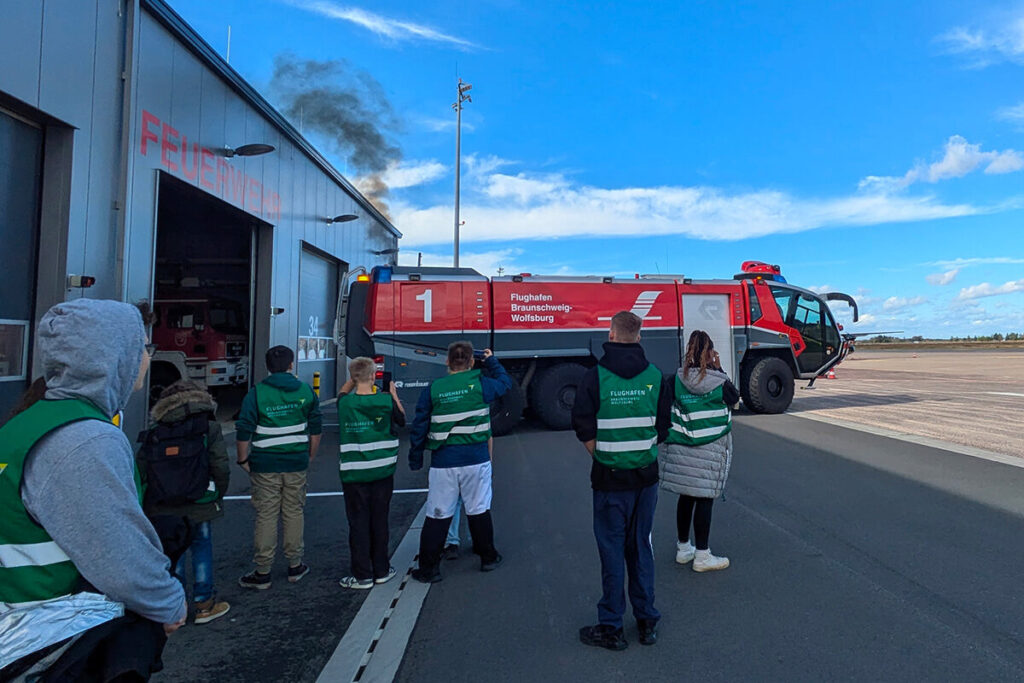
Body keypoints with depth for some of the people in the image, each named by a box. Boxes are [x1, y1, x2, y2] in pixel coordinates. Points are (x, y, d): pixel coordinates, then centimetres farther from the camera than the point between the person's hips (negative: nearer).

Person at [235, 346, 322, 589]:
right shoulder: (306, 391, 1)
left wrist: (243, 460, 4)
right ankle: (295, 566, 23)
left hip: (265, 465, -2)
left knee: (266, 516, 5)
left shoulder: (257, 393, -6)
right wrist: (310, 456, 17)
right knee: (294, 513, 13)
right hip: (297, 464, 2)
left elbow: (243, 431, -9)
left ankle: (262, 573, 14)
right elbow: (316, 428, 6)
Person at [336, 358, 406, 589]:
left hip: (353, 473, -1)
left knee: (358, 523, 7)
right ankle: (381, 571, 23)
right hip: (382, 472, 1)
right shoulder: (386, 401, -10)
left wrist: (353, 378, 14)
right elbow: (401, 420, 9)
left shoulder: (345, 403, -8)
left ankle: (362, 576, 12)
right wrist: (394, 394, 17)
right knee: (379, 521, 12)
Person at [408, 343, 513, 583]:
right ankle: (488, 558, 29)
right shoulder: (480, 384, -4)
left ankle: (428, 568, 14)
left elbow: (419, 427, 3)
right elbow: (505, 382, 17)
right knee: (479, 510, 14)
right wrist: (491, 361, 31)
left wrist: (415, 458, 14)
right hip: (476, 459, 0)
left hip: (443, 463, 0)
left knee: (437, 515, 7)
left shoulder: (432, 389, -1)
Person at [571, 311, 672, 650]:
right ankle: (647, 621, 27)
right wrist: (643, 453, 12)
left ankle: (611, 628, 18)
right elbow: (663, 427, 4)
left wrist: (602, 457, 4)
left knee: (612, 550, 6)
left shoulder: (595, 376, -13)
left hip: (610, 478, -4)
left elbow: (585, 430, -10)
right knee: (641, 546, 16)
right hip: (646, 476, 4)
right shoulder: (655, 375, -2)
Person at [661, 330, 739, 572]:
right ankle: (702, 556, 11)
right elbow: (733, 398, 9)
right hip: (710, 449, -3)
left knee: (686, 497, 14)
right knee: (704, 499, 3)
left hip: (681, 448, 4)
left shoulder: (677, 379, -4)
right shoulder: (719, 381, -10)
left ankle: (683, 548, 28)